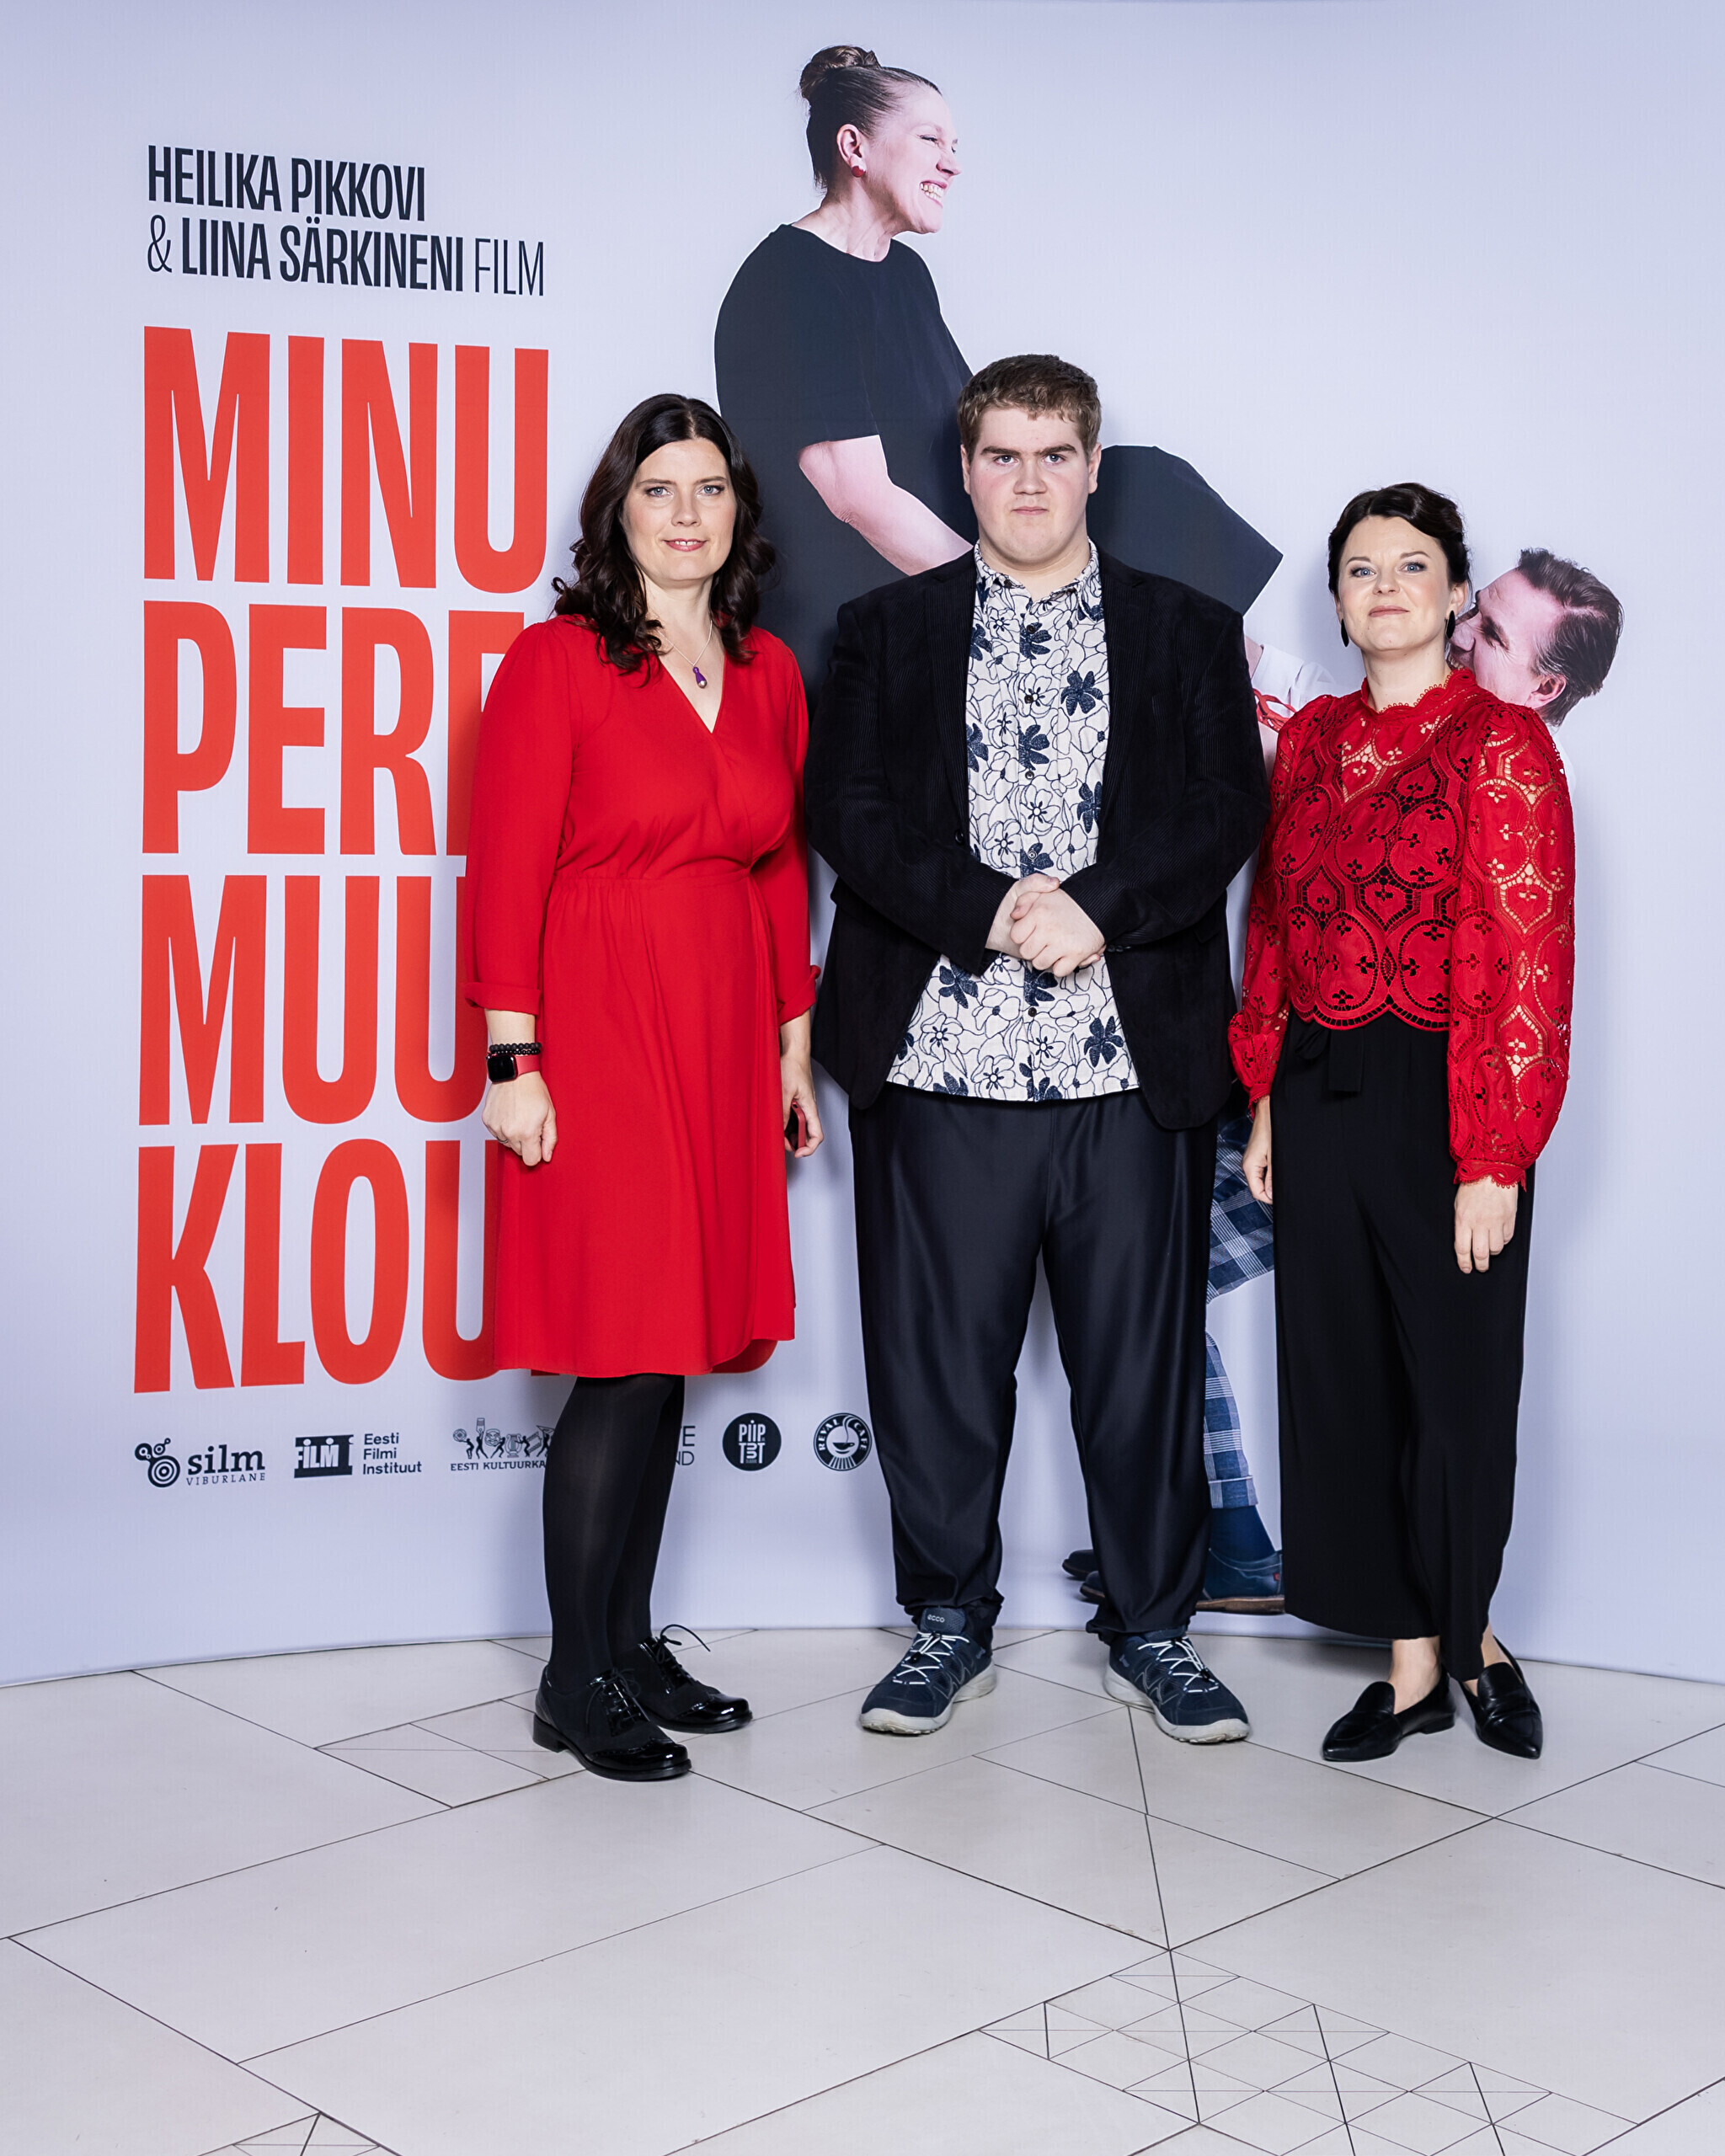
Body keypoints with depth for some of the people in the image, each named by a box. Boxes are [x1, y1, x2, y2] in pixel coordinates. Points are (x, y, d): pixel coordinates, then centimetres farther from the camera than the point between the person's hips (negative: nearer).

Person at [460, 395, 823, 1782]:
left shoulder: (769, 676, 12)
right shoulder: (555, 664, -5)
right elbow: (507, 873, -8)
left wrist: (793, 1047, 14)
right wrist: (513, 1062, -13)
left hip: (726, 1041, 6)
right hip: (597, 1034, -6)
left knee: (678, 1353, 9)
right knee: (625, 1355, -6)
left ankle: (632, 1643, 22)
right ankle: (578, 1683, 7)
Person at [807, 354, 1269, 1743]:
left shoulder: (1189, 631, 13)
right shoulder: (887, 632, 13)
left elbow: (1228, 808, 2)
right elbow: (849, 809, 1)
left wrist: (1096, 908, -14)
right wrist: (988, 909, -14)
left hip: (1134, 1056, 0)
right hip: (941, 1054, 0)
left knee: (1142, 1359, 5)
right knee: (937, 1359, 5)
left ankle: (1154, 1632, 21)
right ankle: (951, 1625, 22)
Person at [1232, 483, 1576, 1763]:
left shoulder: (1502, 743, -8)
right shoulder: (1312, 741, 10)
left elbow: (1531, 966, -12)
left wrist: (1495, 1160, -16)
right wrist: (1268, 1104, 8)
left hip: (1445, 1102, -5)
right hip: (1323, 1096, 6)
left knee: (1457, 1375, 5)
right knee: (1343, 1376, 9)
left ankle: (1460, 1632, 29)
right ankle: (1420, 1662, 24)